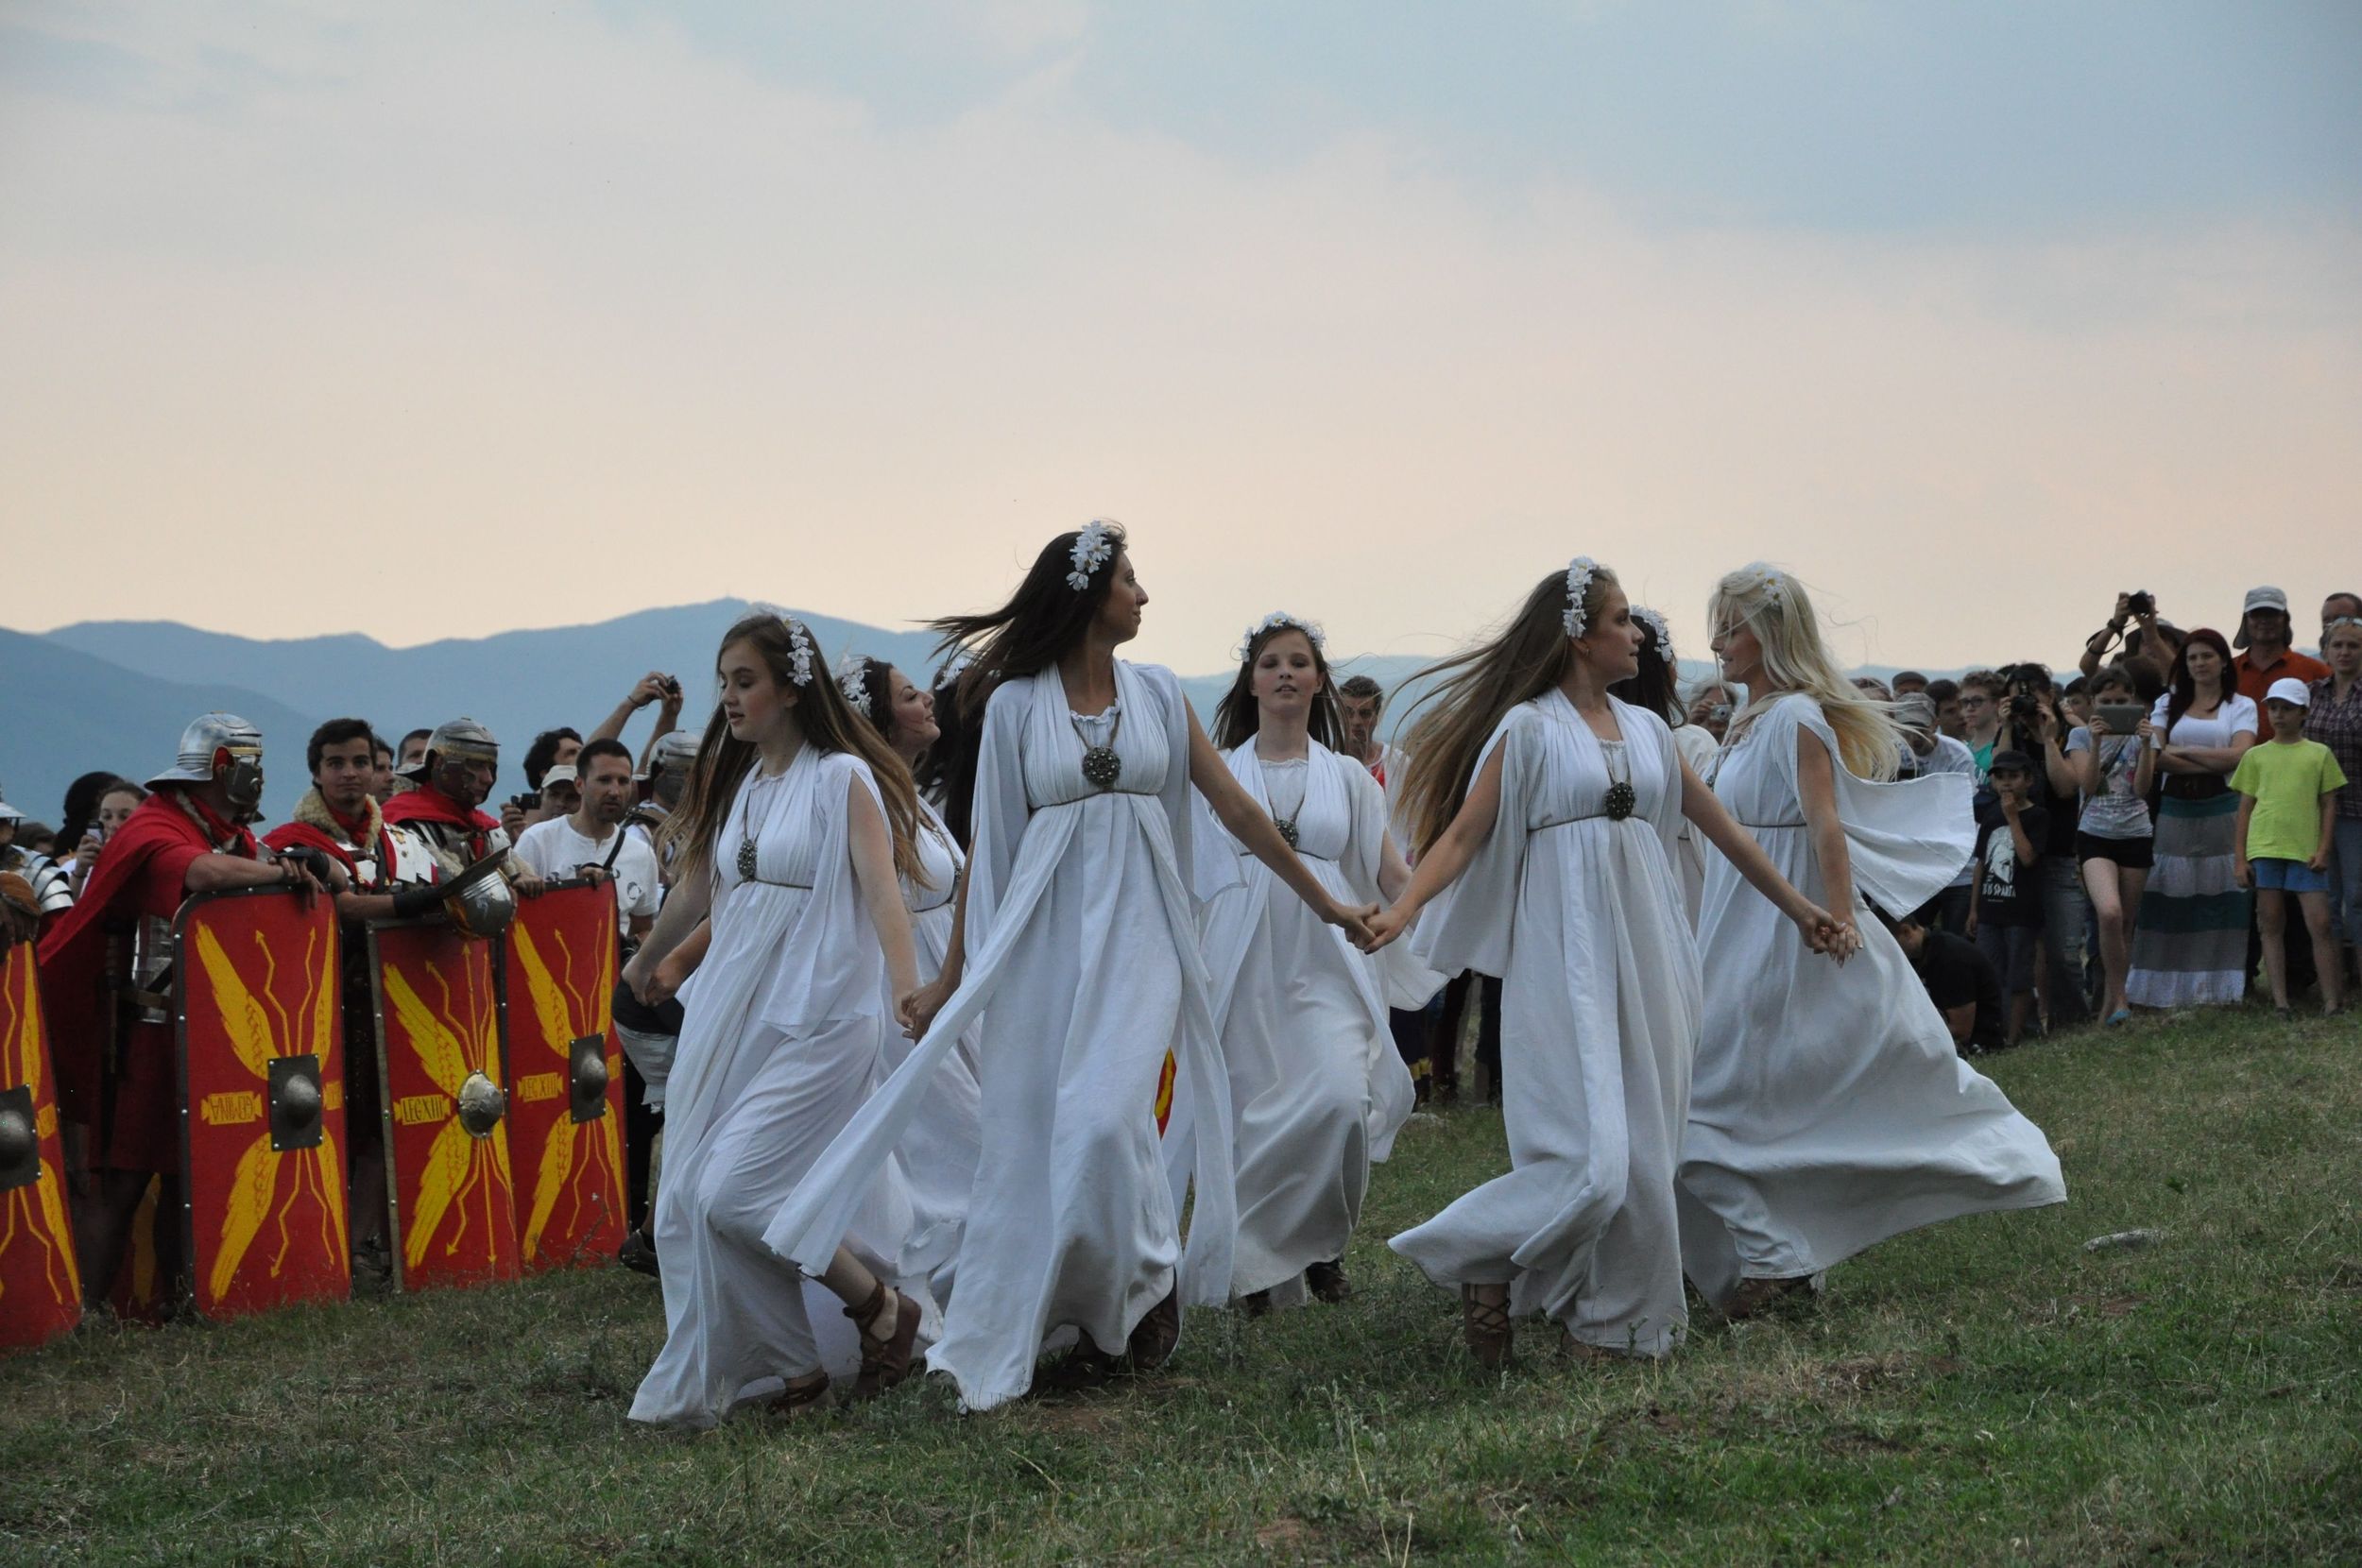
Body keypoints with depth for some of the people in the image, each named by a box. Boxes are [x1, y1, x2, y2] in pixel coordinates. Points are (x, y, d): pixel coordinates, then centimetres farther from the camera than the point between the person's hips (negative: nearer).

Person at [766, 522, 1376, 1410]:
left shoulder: (1158, 694, 9)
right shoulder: (1015, 704, 3)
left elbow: (1236, 809, 11)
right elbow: (985, 845, 4)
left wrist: (1325, 904, 12)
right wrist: (951, 975, 3)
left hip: (1138, 930, 0)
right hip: (1044, 936, 0)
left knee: (1104, 1116, -16)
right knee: (1030, 1131, 0)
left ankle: (1147, 1293, 5)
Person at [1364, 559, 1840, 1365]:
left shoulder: (1646, 728, 13)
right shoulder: (1529, 727, -3)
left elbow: (1719, 825, 21)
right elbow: (1463, 832, -9)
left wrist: (1798, 907, 25)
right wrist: (1401, 909, -25)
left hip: (1646, 950, 6)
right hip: (1566, 952, -6)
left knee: (1644, 1144, 6)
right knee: (1591, 1150, -15)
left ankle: (1614, 1319, 15)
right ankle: (1480, 1260, 4)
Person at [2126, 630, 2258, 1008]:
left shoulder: (2241, 706, 9)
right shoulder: (2168, 704, 13)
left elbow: (2239, 755, -7)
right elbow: (2157, 757, -2)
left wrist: (2184, 751, -6)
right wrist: (2213, 762, -10)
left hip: (2222, 810, -1)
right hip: (2174, 810, 1)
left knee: (2220, 899, -6)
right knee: (2169, 901, -4)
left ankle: (2219, 987, -3)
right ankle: (2163, 989, -4)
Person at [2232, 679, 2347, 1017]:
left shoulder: (2319, 754, 8)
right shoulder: (2256, 756, 11)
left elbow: (2329, 805, 8)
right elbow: (2245, 808, 11)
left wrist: (2323, 849, -3)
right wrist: (2241, 858, 6)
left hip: (2306, 852, -2)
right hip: (2264, 850, 2)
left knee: (2320, 924, -5)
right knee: (2272, 926, 3)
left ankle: (2332, 1000, 0)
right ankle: (2280, 1002, 5)